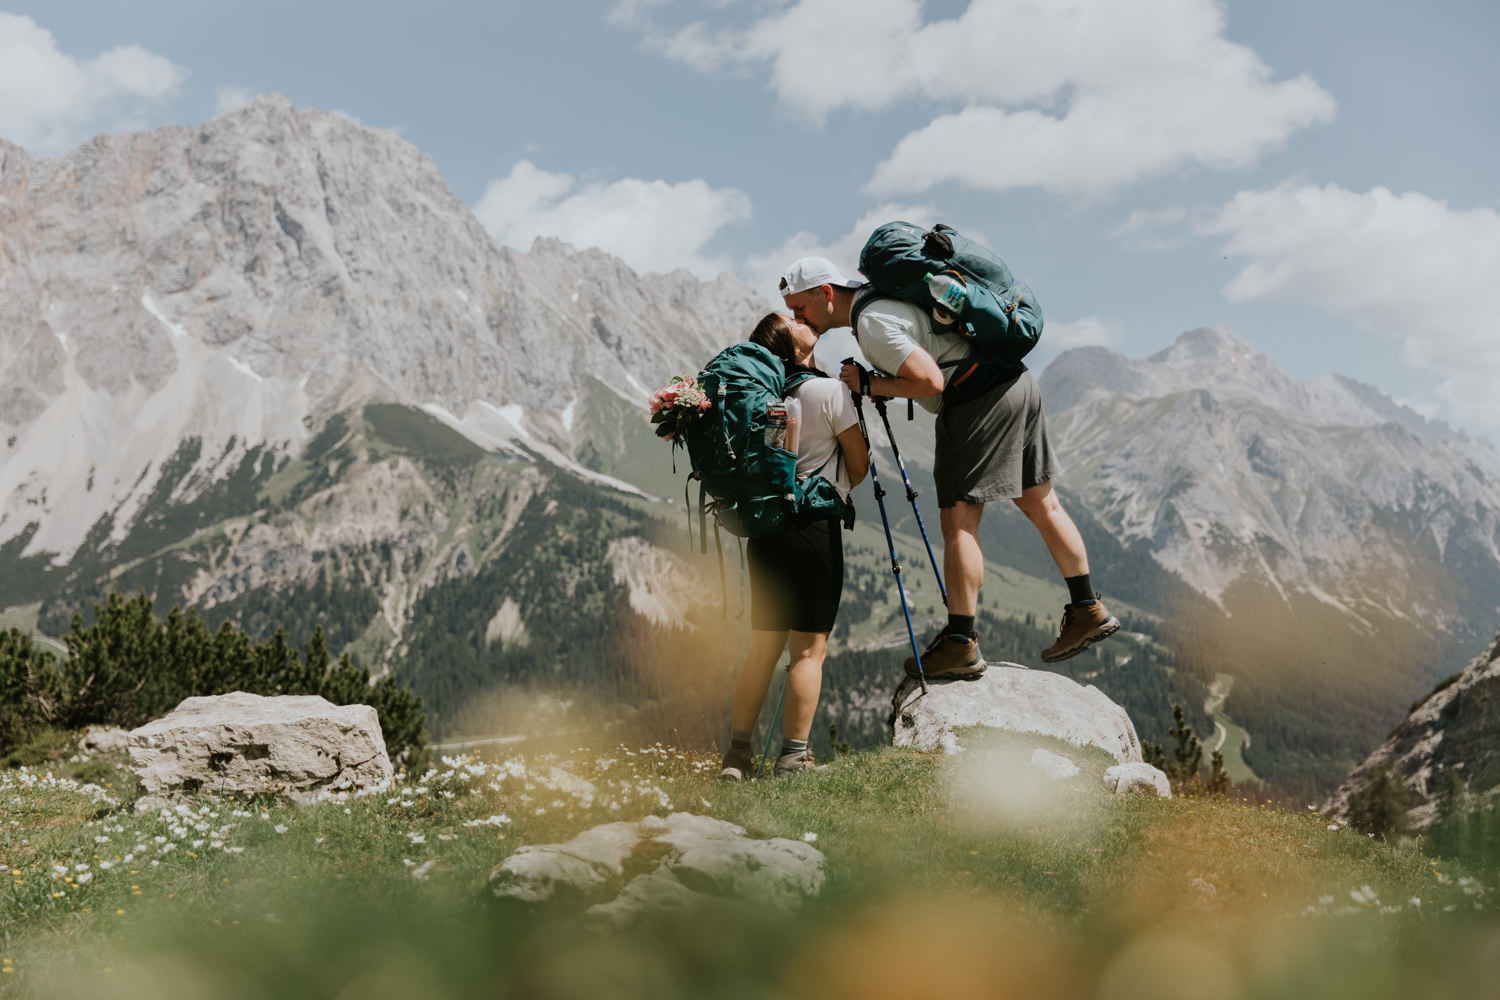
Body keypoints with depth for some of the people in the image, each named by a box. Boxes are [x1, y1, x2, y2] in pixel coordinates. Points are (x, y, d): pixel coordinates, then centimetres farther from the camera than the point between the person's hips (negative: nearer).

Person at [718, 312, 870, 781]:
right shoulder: (829, 391, -6)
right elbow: (858, 466, 0)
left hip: (764, 526, 6)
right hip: (815, 527, -6)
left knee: (763, 646, 12)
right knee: (809, 649, 0)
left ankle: (738, 751, 12)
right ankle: (793, 757, 1)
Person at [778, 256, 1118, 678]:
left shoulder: (873, 325, -16)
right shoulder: (876, 295, 15)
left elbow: (931, 381, -22)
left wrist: (868, 384, -11)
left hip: (979, 402, -10)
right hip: (1017, 383, 10)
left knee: (958, 520, -7)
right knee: (1040, 503, 14)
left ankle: (960, 644, -6)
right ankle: (1088, 611, 22)